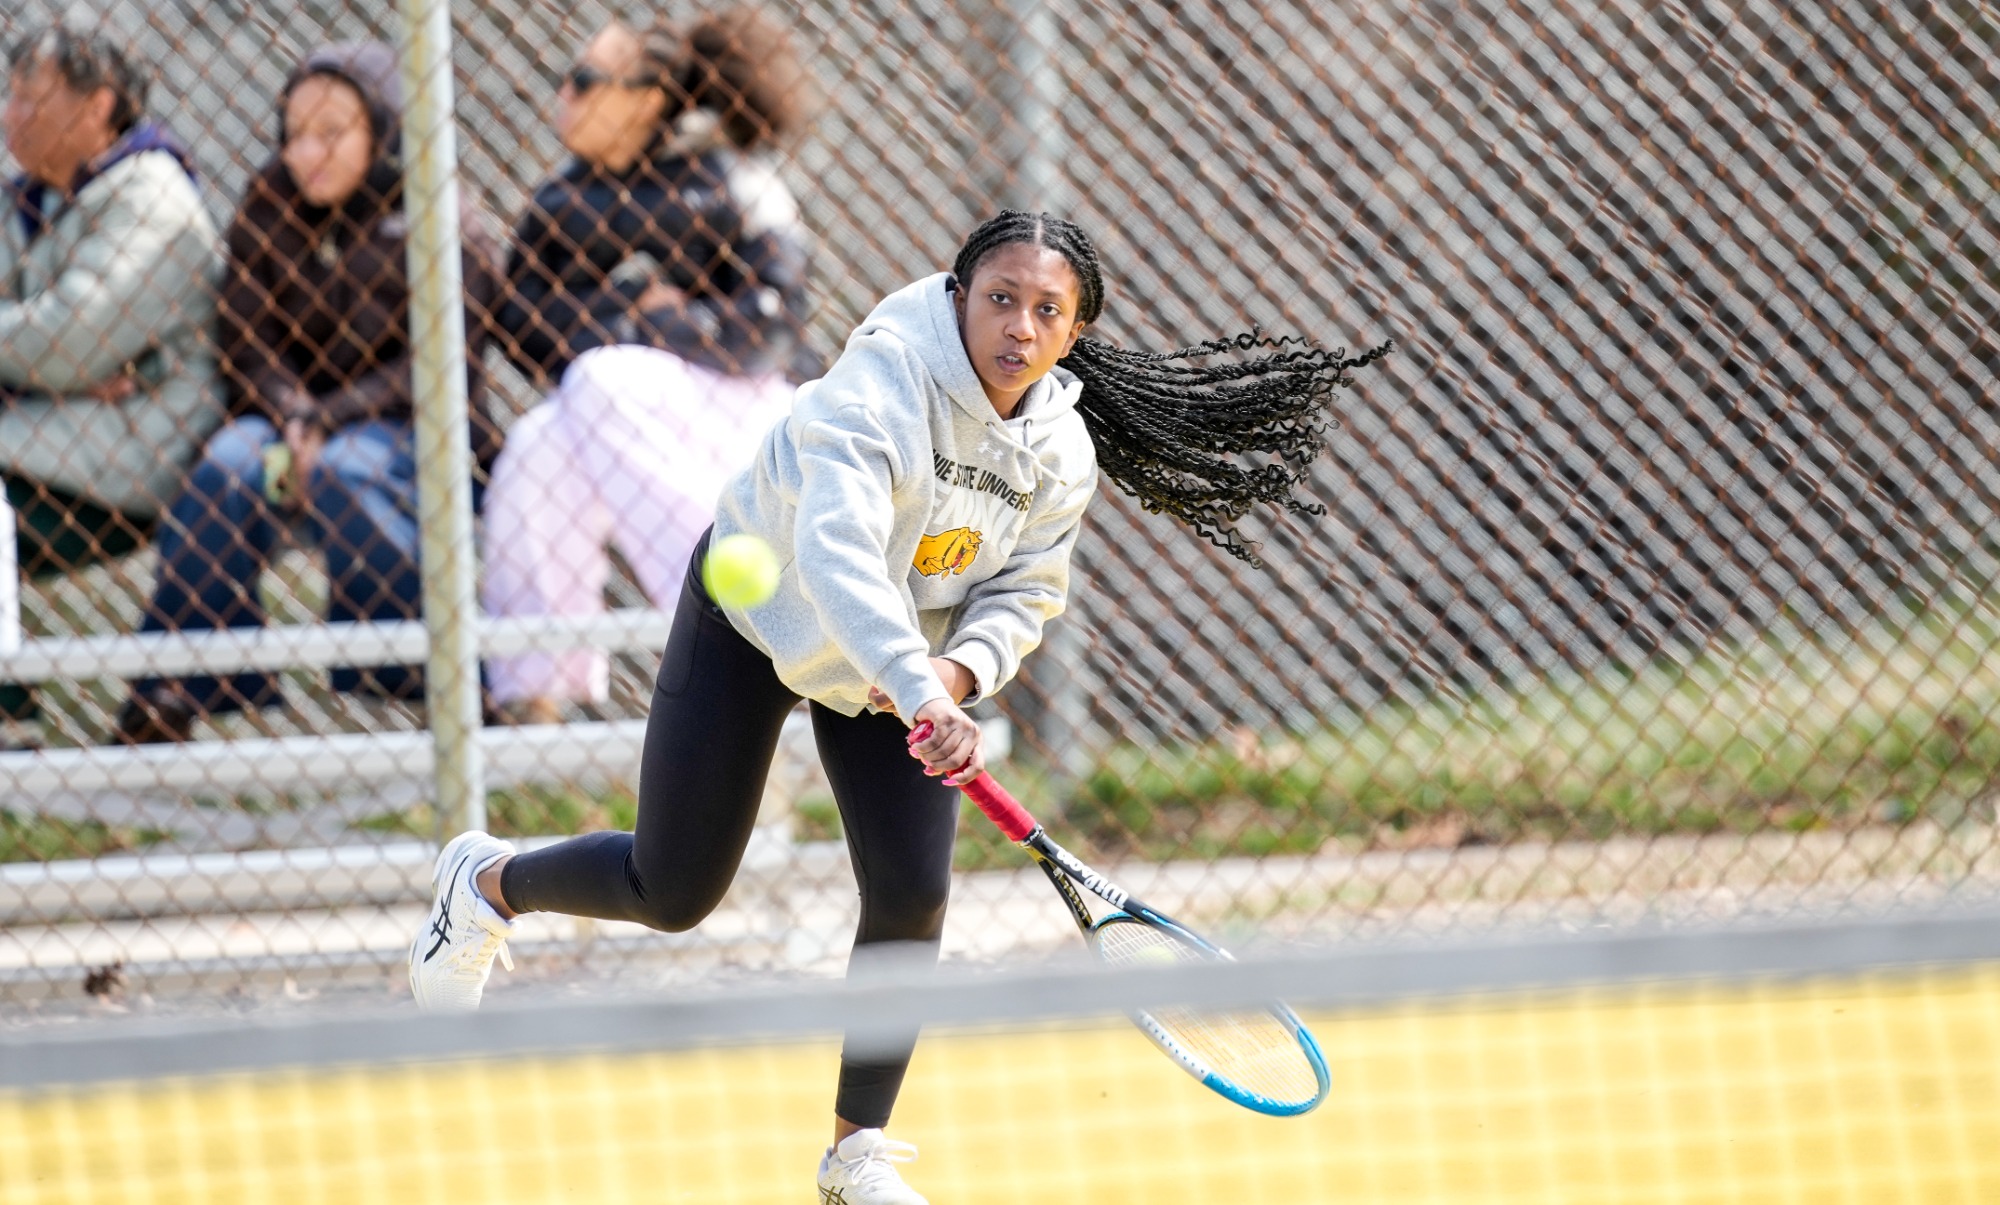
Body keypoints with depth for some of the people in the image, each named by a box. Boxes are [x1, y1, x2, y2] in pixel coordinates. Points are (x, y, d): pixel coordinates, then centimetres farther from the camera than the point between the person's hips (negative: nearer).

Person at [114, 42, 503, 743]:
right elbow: (246, 348, 1)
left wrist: (326, 424, -23)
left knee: (340, 470, -35)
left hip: (410, 425, -3)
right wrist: (292, 417, -20)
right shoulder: (268, 212, 6)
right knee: (230, 464, -29)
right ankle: (170, 697, -28)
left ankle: (424, 678, -25)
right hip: (298, 415, 3)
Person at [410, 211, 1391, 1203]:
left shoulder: (1063, 454, -14)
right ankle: (488, 882, 33)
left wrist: (956, 673, -24)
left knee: (910, 895, -7)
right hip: (756, 616, -5)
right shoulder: (886, 378, -34)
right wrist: (921, 697, -59)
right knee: (671, 893, 1)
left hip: (901, 664, 5)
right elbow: (834, 547, -47)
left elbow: (1020, 597, -2)